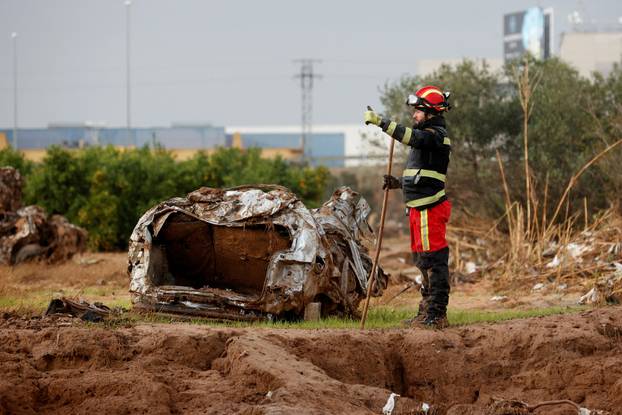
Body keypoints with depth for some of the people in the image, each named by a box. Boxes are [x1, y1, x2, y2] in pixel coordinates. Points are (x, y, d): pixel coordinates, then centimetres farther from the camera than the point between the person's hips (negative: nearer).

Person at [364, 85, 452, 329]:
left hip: (430, 209, -11)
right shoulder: (427, 136, 21)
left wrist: (380, 122, -33)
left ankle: (436, 315, -9)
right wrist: (398, 183, 14)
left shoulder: (436, 135, -11)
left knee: (434, 260, -9)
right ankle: (427, 312, 24)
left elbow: (411, 137, -31)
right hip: (420, 209, 11)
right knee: (423, 261, 16)